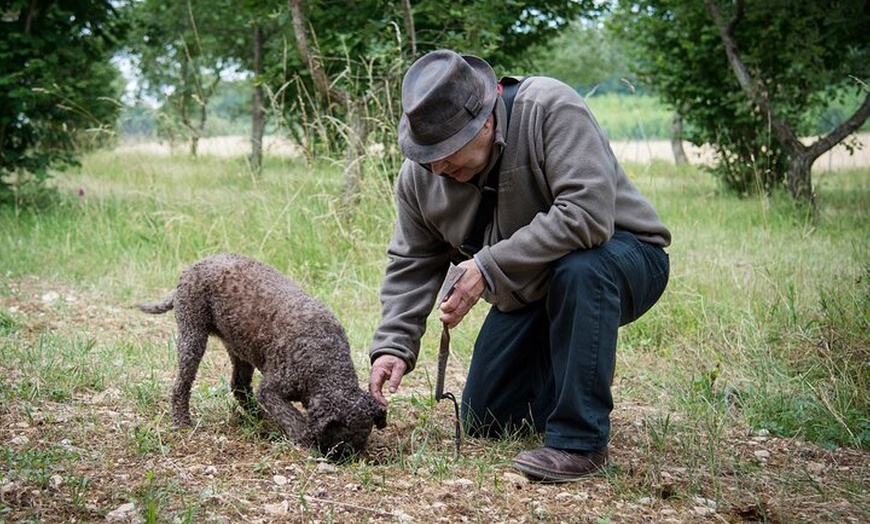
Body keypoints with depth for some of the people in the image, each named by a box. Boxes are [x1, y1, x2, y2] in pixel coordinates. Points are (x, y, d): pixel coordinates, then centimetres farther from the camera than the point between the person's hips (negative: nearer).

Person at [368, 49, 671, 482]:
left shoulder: (550, 109, -29)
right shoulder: (420, 174, -10)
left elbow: (587, 213, -39)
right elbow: (411, 264, -2)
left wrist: (490, 267, -37)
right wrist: (393, 345, -15)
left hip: (622, 256, -6)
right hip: (528, 294, 6)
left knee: (580, 268, -41)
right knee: (483, 424, 4)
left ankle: (580, 441, -28)